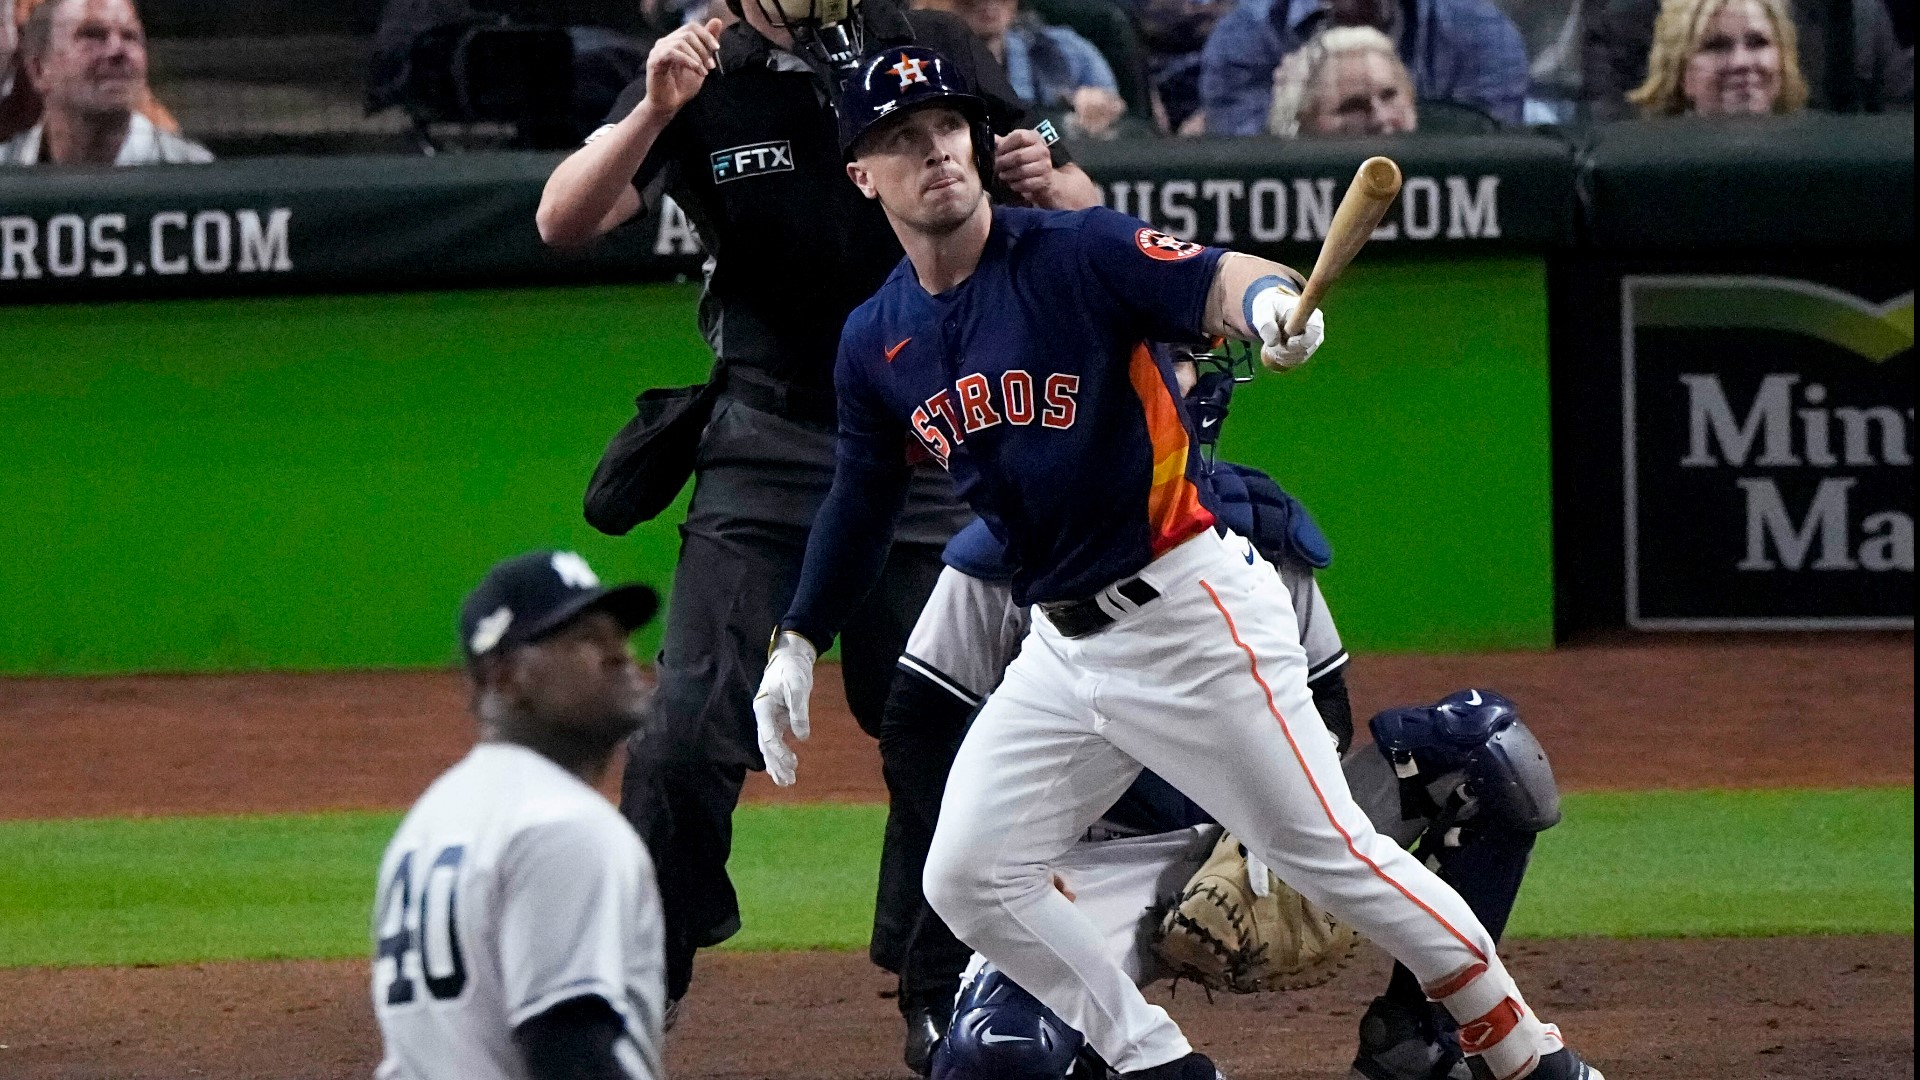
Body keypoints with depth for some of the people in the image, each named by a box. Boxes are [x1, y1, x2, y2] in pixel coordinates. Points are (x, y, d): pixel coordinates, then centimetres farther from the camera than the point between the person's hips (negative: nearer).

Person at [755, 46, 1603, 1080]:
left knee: (1330, 855, -6)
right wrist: (796, 644, 21)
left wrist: (1267, 300, -53)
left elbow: (1214, 279, -30)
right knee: (968, 881, 1)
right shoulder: (875, 343, 6)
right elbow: (861, 499, 21)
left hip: (1191, 616, -7)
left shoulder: (1078, 252, -12)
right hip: (1060, 645, 7)